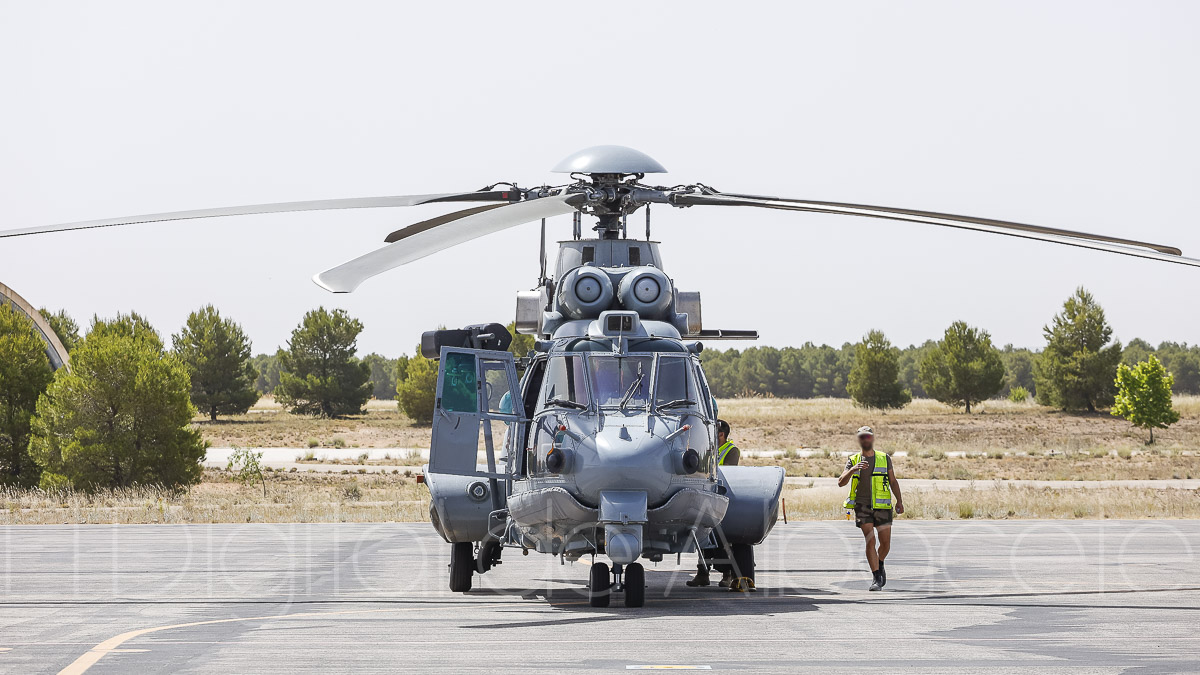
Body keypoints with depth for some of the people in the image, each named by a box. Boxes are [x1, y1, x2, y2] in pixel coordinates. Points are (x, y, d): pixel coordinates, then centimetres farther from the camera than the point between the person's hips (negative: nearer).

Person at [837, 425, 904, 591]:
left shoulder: (884, 459, 9)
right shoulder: (853, 461, 6)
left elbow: (893, 481, 15)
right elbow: (841, 482, -4)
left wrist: (899, 501, 4)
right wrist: (853, 469, -21)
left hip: (882, 507, 1)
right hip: (862, 507, -1)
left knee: (885, 543, 2)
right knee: (870, 541, -13)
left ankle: (880, 566, 33)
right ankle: (876, 578, -11)